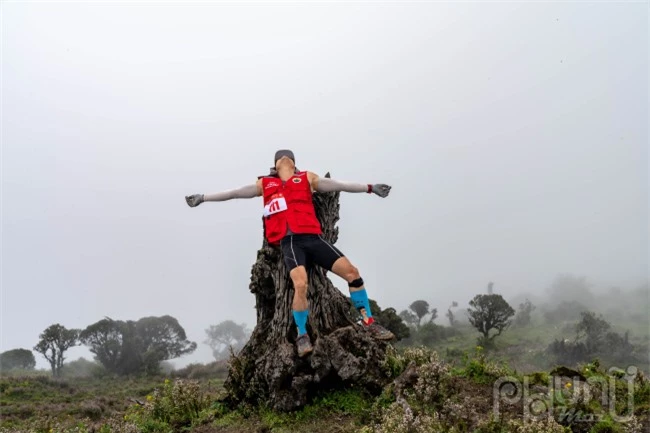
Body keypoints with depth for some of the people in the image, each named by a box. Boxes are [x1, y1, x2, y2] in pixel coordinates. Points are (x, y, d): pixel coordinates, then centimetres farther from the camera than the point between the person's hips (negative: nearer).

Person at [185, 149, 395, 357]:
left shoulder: (307, 178, 20)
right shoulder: (265, 184, 20)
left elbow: (337, 184, 17)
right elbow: (234, 193, 25)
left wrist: (369, 187, 14)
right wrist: (203, 197, 27)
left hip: (313, 237, 2)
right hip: (289, 242, -1)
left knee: (351, 271, -8)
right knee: (300, 284, -25)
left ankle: (369, 322, 6)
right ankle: (302, 336, -6)